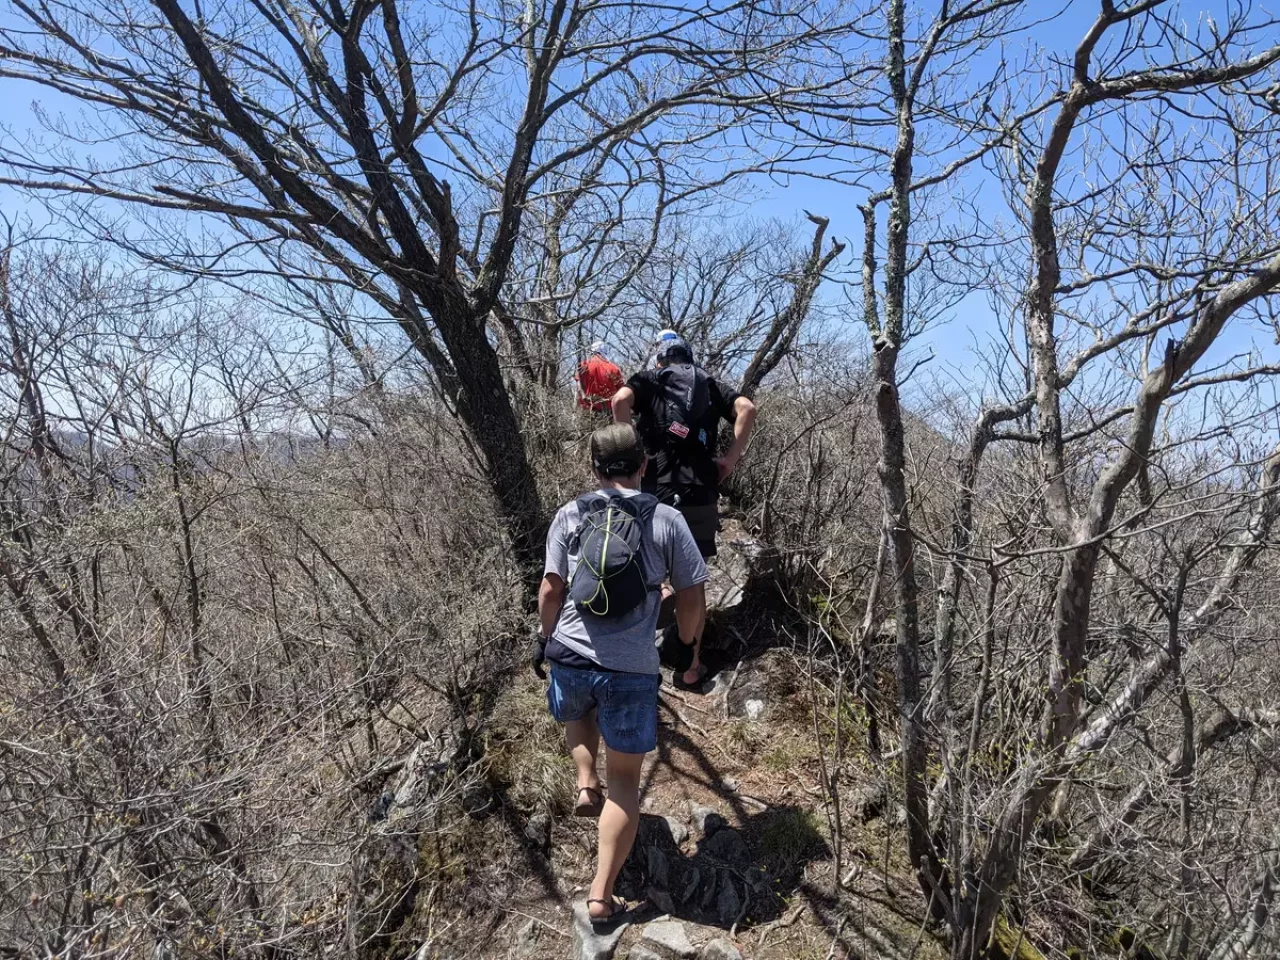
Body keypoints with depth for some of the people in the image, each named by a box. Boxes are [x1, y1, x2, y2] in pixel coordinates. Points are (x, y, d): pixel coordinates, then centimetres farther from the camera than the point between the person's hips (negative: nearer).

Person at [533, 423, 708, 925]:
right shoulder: (667, 520, -2)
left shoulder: (570, 514, 1)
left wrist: (544, 640, 17)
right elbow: (692, 598, 1)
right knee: (625, 778, 14)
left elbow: (551, 589, 0)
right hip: (632, 669, -2)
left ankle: (585, 782, 19)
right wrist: (686, 646, 19)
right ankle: (601, 895, 14)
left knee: (577, 713, 38)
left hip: (569, 657, 2)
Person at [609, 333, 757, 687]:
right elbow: (747, 408, -3)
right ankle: (693, 665, 14)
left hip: (655, 492, -2)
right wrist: (731, 457, 1)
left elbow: (621, 399, -14)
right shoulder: (709, 384, 15)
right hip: (700, 495, 2)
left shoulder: (649, 379, 9)